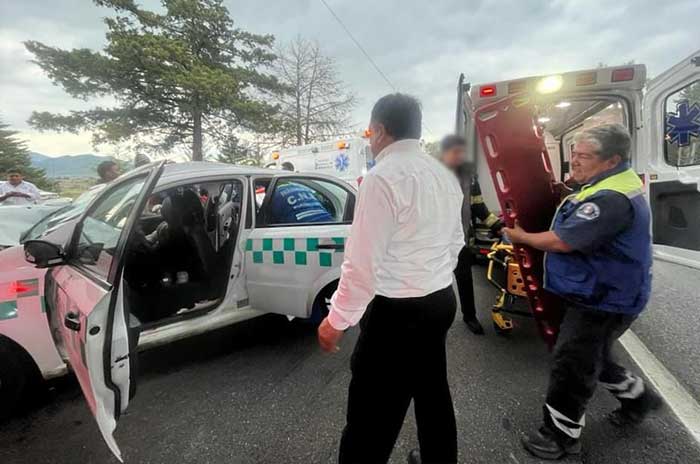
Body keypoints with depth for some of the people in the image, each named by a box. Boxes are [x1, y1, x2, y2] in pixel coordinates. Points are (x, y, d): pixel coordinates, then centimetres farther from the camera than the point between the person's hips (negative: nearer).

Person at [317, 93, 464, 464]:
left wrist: (337, 320, -10)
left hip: (397, 312, -9)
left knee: (372, 416, 5)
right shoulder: (445, 175, 9)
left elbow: (363, 263, -20)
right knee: (433, 393, 26)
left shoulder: (383, 177, -18)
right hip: (441, 302, 9)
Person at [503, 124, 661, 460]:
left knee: (572, 365, 3)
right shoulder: (611, 184, 8)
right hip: (599, 294, 10)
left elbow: (562, 242, -28)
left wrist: (520, 236, -13)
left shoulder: (612, 198, -28)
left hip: (603, 302, -10)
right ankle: (638, 398, 48)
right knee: (593, 358, 27)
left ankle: (561, 434, 20)